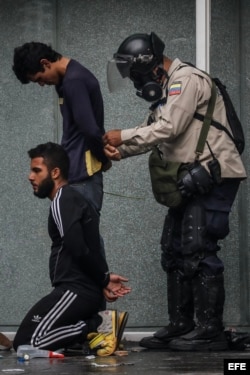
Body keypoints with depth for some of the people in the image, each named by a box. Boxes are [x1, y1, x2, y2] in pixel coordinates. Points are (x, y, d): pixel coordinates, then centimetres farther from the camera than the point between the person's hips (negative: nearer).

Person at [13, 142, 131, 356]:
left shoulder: (63, 200, -10)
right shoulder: (71, 199, 22)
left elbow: (78, 249, -20)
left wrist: (104, 279, -8)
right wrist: (104, 281, 4)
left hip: (76, 291, -10)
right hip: (84, 291, 10)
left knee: (27, 343, -13)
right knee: (34, 336, 12)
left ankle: (98, 324, -14)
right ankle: (98, 324, 4)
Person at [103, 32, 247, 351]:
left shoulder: (186, 79, -12)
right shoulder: (166, 89, 19)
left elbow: (168, 129, -20)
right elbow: (152, 132, 17)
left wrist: (123, 135, -11)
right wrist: (120, 151, -1)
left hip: (214, 176, -10)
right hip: (191, 180, 10)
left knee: (198, 251, -13)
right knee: (174, 250, 10)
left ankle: (210, 331, -10)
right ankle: (181, 326, 15)